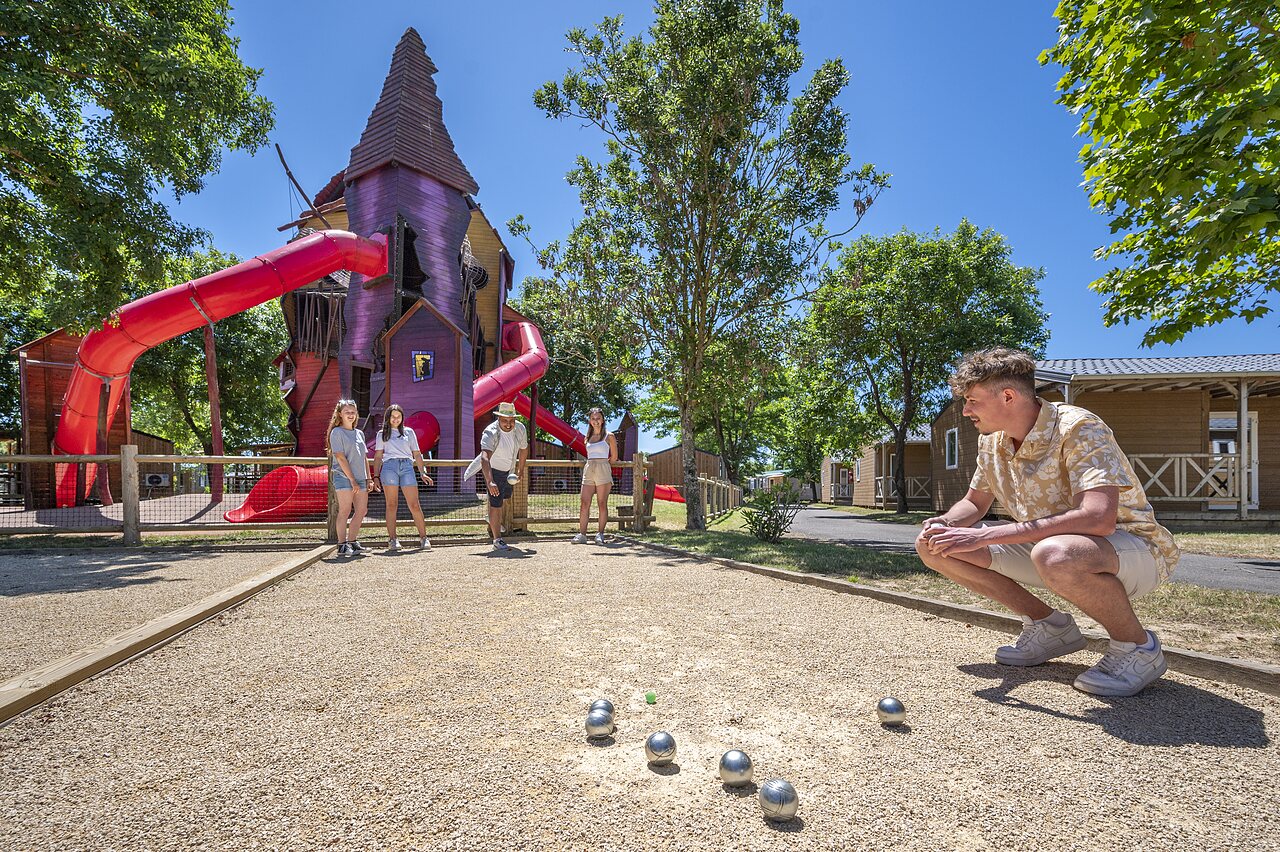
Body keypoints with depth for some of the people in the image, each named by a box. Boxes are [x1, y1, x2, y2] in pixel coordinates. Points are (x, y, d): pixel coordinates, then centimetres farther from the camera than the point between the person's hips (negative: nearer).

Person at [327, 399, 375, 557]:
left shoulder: (359, 433, 17)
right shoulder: (337, 432, -3)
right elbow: (340, 458, -10)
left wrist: (368, 479, 11)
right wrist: (352, 480, -14)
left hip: (360, 478, 7)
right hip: (344, 477, -7)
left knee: (362, 510, 5)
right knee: (345, 511, -6)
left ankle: (352, 542, 15)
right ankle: (342, 545, -1)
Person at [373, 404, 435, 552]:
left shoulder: (409, 431, 19)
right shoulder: (382, 434, 17)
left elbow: (417, 454, 17)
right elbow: (378, 456, 13)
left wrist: (423, 473, 10)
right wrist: (376, 476, 3)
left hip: (407, 467, 0)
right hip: (389, 466, 0)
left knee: (414, 505, -5)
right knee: (392, 504, -4)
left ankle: (423, 537, 0)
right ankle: (392, 539, -2)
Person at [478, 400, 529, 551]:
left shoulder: (520, 429, -15)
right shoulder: (490, 433, -33)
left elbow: (523, 450, 4)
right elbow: (484, 458, -47)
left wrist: (520, 470, 13)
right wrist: (490, 482, -59)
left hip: (509, 471, 7)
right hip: (493, 471, -6)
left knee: (503, 497, 25)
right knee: (496, 503, -12)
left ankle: (494, 524, 51)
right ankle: (497, 539, -1)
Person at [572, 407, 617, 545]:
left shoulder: (609, 436, 3)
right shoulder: (588, 437, 16)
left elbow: (614, 457, 9)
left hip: (603, 470, -4)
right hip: (588, 470, 4)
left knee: (602, 503, -2)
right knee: (585, 504, -2)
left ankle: (600, 534, 4)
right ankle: (581, 534, -1)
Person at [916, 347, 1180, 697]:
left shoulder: (1079, 429, -24)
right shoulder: (991, 441, -1)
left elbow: (1098, 519, -38)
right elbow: (974, 502, 11)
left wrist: (984, 536, -38)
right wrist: (943, 523, -14)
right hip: (1045, 546, 7)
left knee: (1055, 555, -43)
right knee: (934, 546, -5)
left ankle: (1138, 646, -10)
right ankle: (1049, 626, 8)